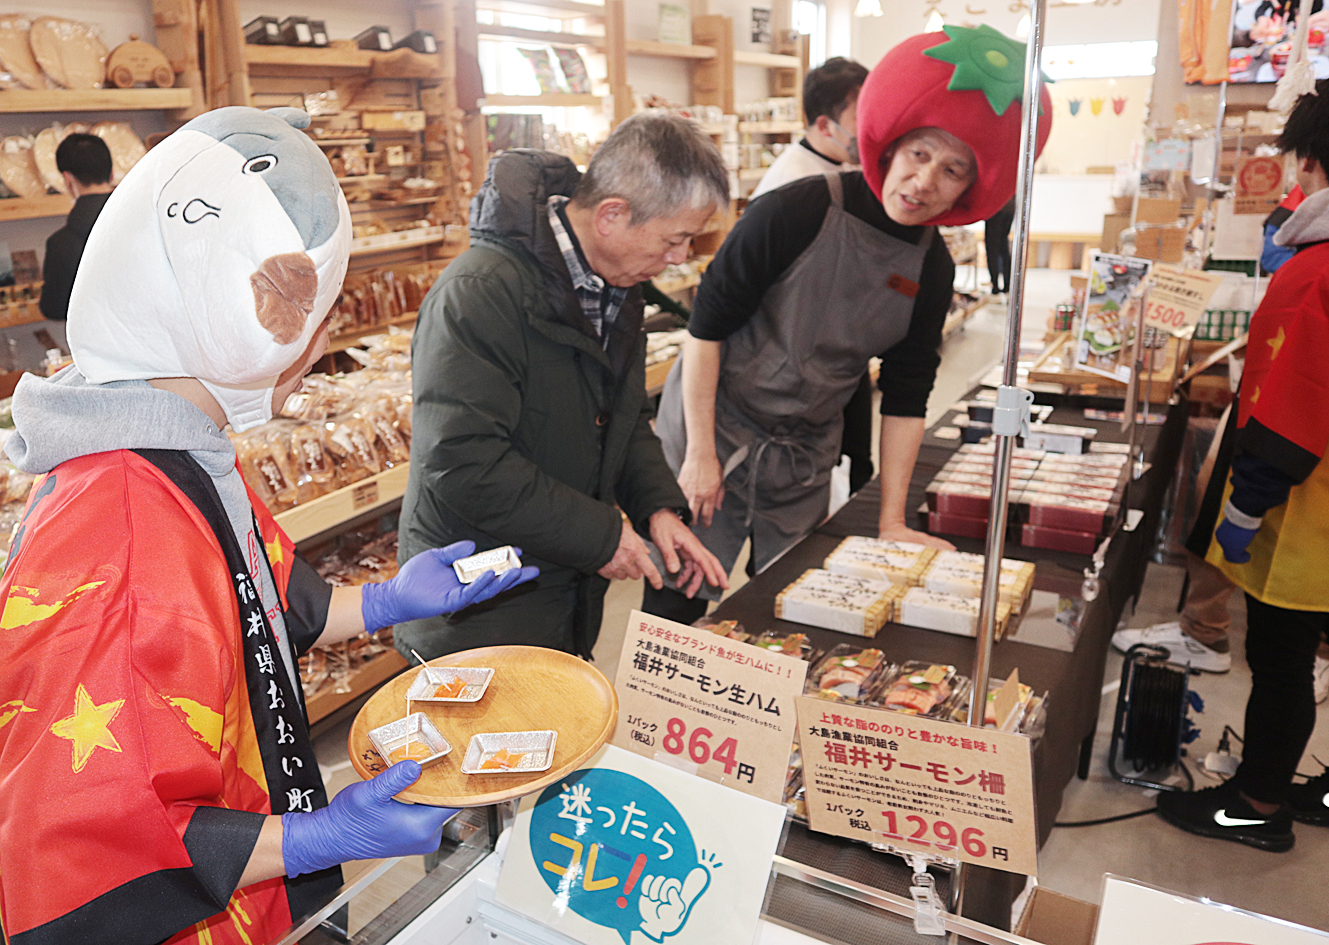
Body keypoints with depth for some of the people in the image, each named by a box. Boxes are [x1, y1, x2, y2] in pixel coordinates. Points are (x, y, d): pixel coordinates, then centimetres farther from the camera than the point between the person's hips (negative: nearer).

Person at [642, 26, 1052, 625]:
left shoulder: (932, 267, 0)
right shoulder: (800, 211, -16)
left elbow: (905, 397, 3)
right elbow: (707, 323, -13)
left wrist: (891, 521, -1)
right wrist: (701, 453, -15)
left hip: (805, 462, 5)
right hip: (712, 434, -5)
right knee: (676, 611, -1)